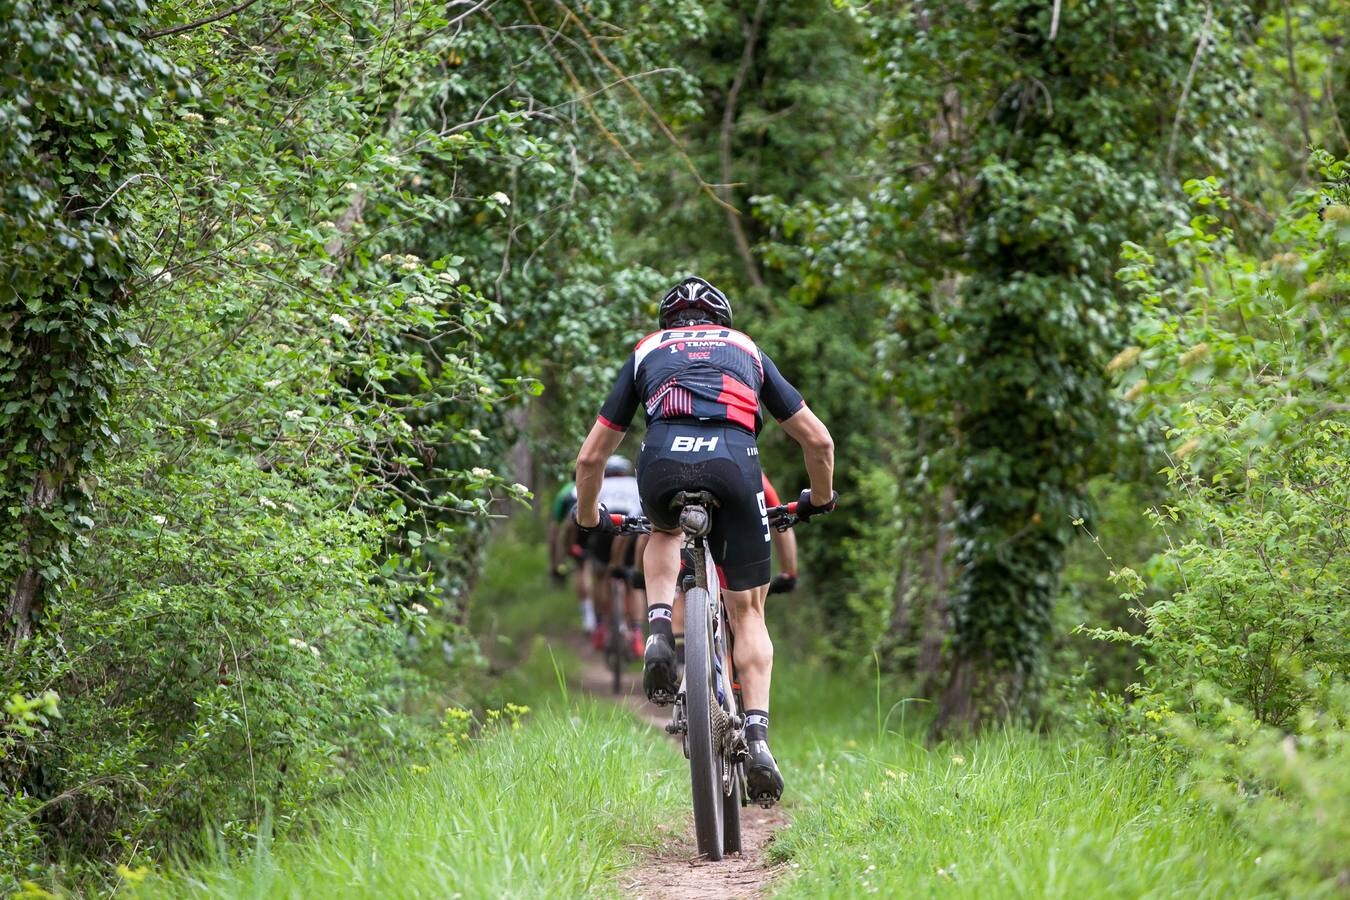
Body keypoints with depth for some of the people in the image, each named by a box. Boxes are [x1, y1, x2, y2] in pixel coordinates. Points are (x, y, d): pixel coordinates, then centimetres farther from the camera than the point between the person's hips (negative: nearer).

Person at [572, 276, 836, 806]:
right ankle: (757, 737, -2)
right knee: (747, 610, 14)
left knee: (665, 533, 36)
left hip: (662, 464, 0)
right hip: (734, 464, 0)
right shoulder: (747, 351, 33)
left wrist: (588, 517, 49)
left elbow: (591, 456, 32)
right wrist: (820, 500, 48)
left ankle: (659, 635, 10)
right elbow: (818, 440, 30)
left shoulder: (646, 352, 32)